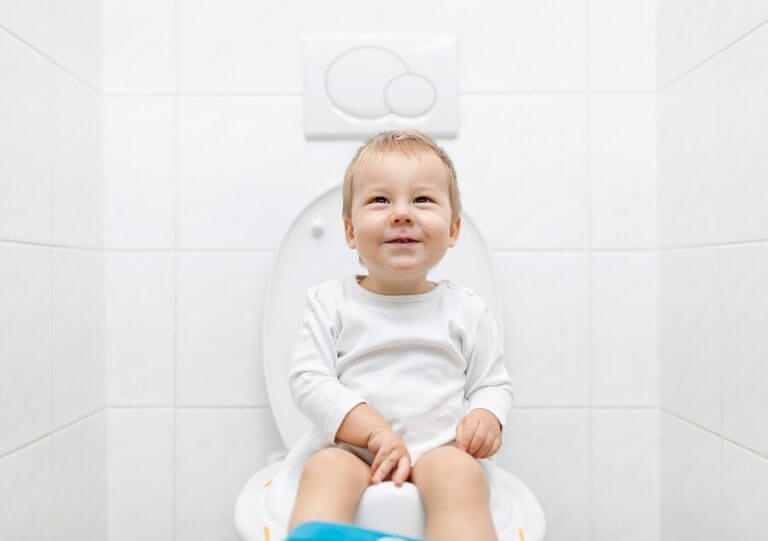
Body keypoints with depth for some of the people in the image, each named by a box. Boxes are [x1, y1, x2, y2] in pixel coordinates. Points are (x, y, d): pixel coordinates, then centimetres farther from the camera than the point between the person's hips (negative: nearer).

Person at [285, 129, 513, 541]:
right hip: (351, 449, 0)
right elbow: (308, 380, -4)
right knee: (324, 471, -32)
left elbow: (493, 383, 12)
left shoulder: (467, 310, 7)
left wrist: (486, 417, -13)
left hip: (439, 450, 1)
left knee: (461, 475, -31)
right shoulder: (330, 303, 3)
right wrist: (374, 430, -17)